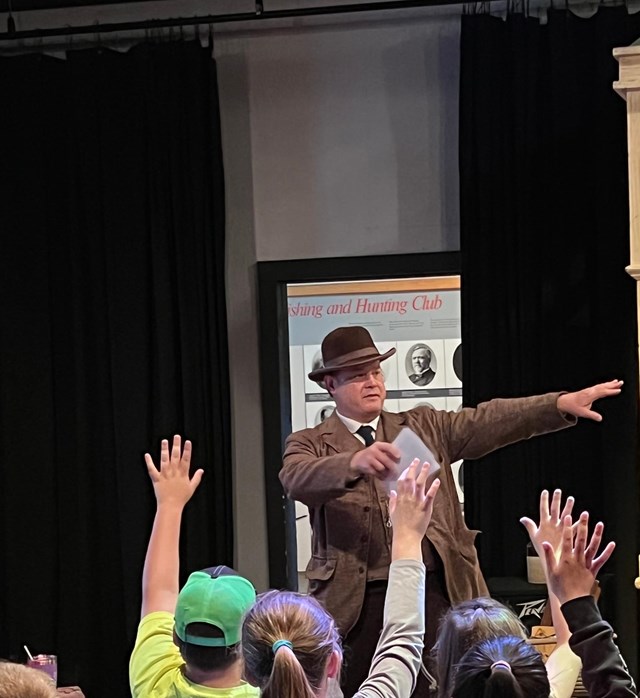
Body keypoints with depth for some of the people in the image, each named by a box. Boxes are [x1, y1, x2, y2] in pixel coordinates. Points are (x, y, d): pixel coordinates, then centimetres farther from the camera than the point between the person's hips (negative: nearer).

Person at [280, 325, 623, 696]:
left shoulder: (424, 427, 14)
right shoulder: (310, 445, 5)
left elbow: (487, 420, 2)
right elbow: (298, 480, -17)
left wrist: (563, 403, -13)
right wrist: (356, 462, -37)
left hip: (434, 591, 2)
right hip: (356, 600, -2)